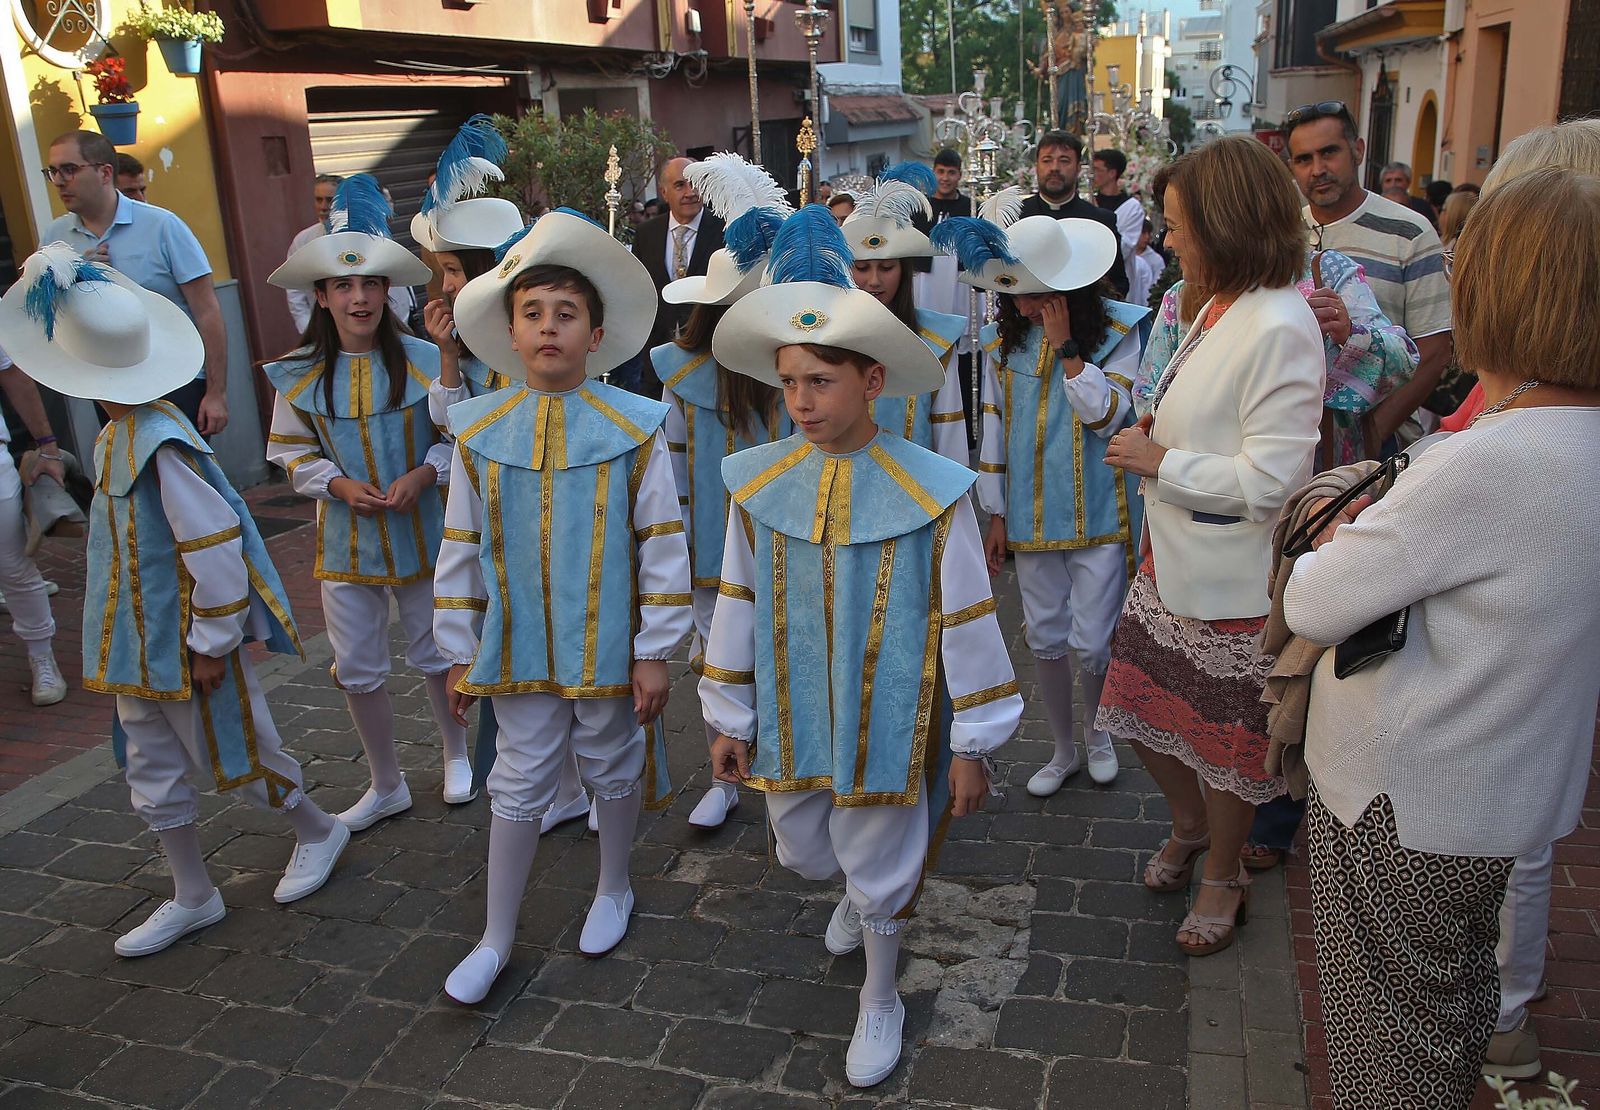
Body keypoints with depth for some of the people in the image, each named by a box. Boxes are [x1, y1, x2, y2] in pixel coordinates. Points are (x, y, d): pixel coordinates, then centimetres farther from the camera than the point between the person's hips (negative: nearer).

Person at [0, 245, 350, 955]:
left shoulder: (160, 447, -26)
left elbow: (214, 548, -26)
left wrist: (212, 641, -18)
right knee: (153, 770, 16)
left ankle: (318, 832, 32)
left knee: (229, 756, 8)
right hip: (139, 641, 9)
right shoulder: (119, 435, 4)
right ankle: (193, 898, 30)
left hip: (187, 639, -9)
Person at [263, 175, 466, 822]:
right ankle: (386, 786, 29)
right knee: (357, 669, 10)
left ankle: (456, 752, 40)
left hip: (422, 533, -2)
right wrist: (338, 484, -14)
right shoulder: (299, 375, -5)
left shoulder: (424, 360, -11)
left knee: (437, 654, 14)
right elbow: (290, 453, 3)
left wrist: (423, 475, -19)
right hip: (346, 542, 2)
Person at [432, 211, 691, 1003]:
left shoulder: (633, 427, -10)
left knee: (614, 769, 17)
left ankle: (613, 891, 42)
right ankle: (496, 937, 27)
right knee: (518, 785, 11)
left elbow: (662, 544, -7)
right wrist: (459, 652, 5)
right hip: (519, 648, 2)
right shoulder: (480, 433, -3)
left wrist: (655, 651, -7)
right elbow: (461, 549, 4)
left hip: (606, 647, -1)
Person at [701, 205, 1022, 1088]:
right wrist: (729, 720, 7)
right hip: (789, 718, 4)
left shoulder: (932, 491, -17)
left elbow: (965, 622, -10)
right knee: (802, 851, 22)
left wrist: (972, 742, -4)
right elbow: (737, 608, 2)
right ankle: (858, 892, 59)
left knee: (882, 870, 13)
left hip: (887, 721, -3)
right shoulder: (757, 484, -8)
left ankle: (879, 1000, 42)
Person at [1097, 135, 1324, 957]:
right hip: (1175, 559, 9)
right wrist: (1155, 435, 0)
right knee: (1140, 707, 19)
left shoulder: (1278, 327, -23)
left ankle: (1223, 877, 36)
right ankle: (1189, 826, 46)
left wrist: (1162, 462, -17)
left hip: (1231, 579, -9)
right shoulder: (1220, 309, 5)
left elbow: (1271, 479, -26)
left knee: (1222, 741, 11)